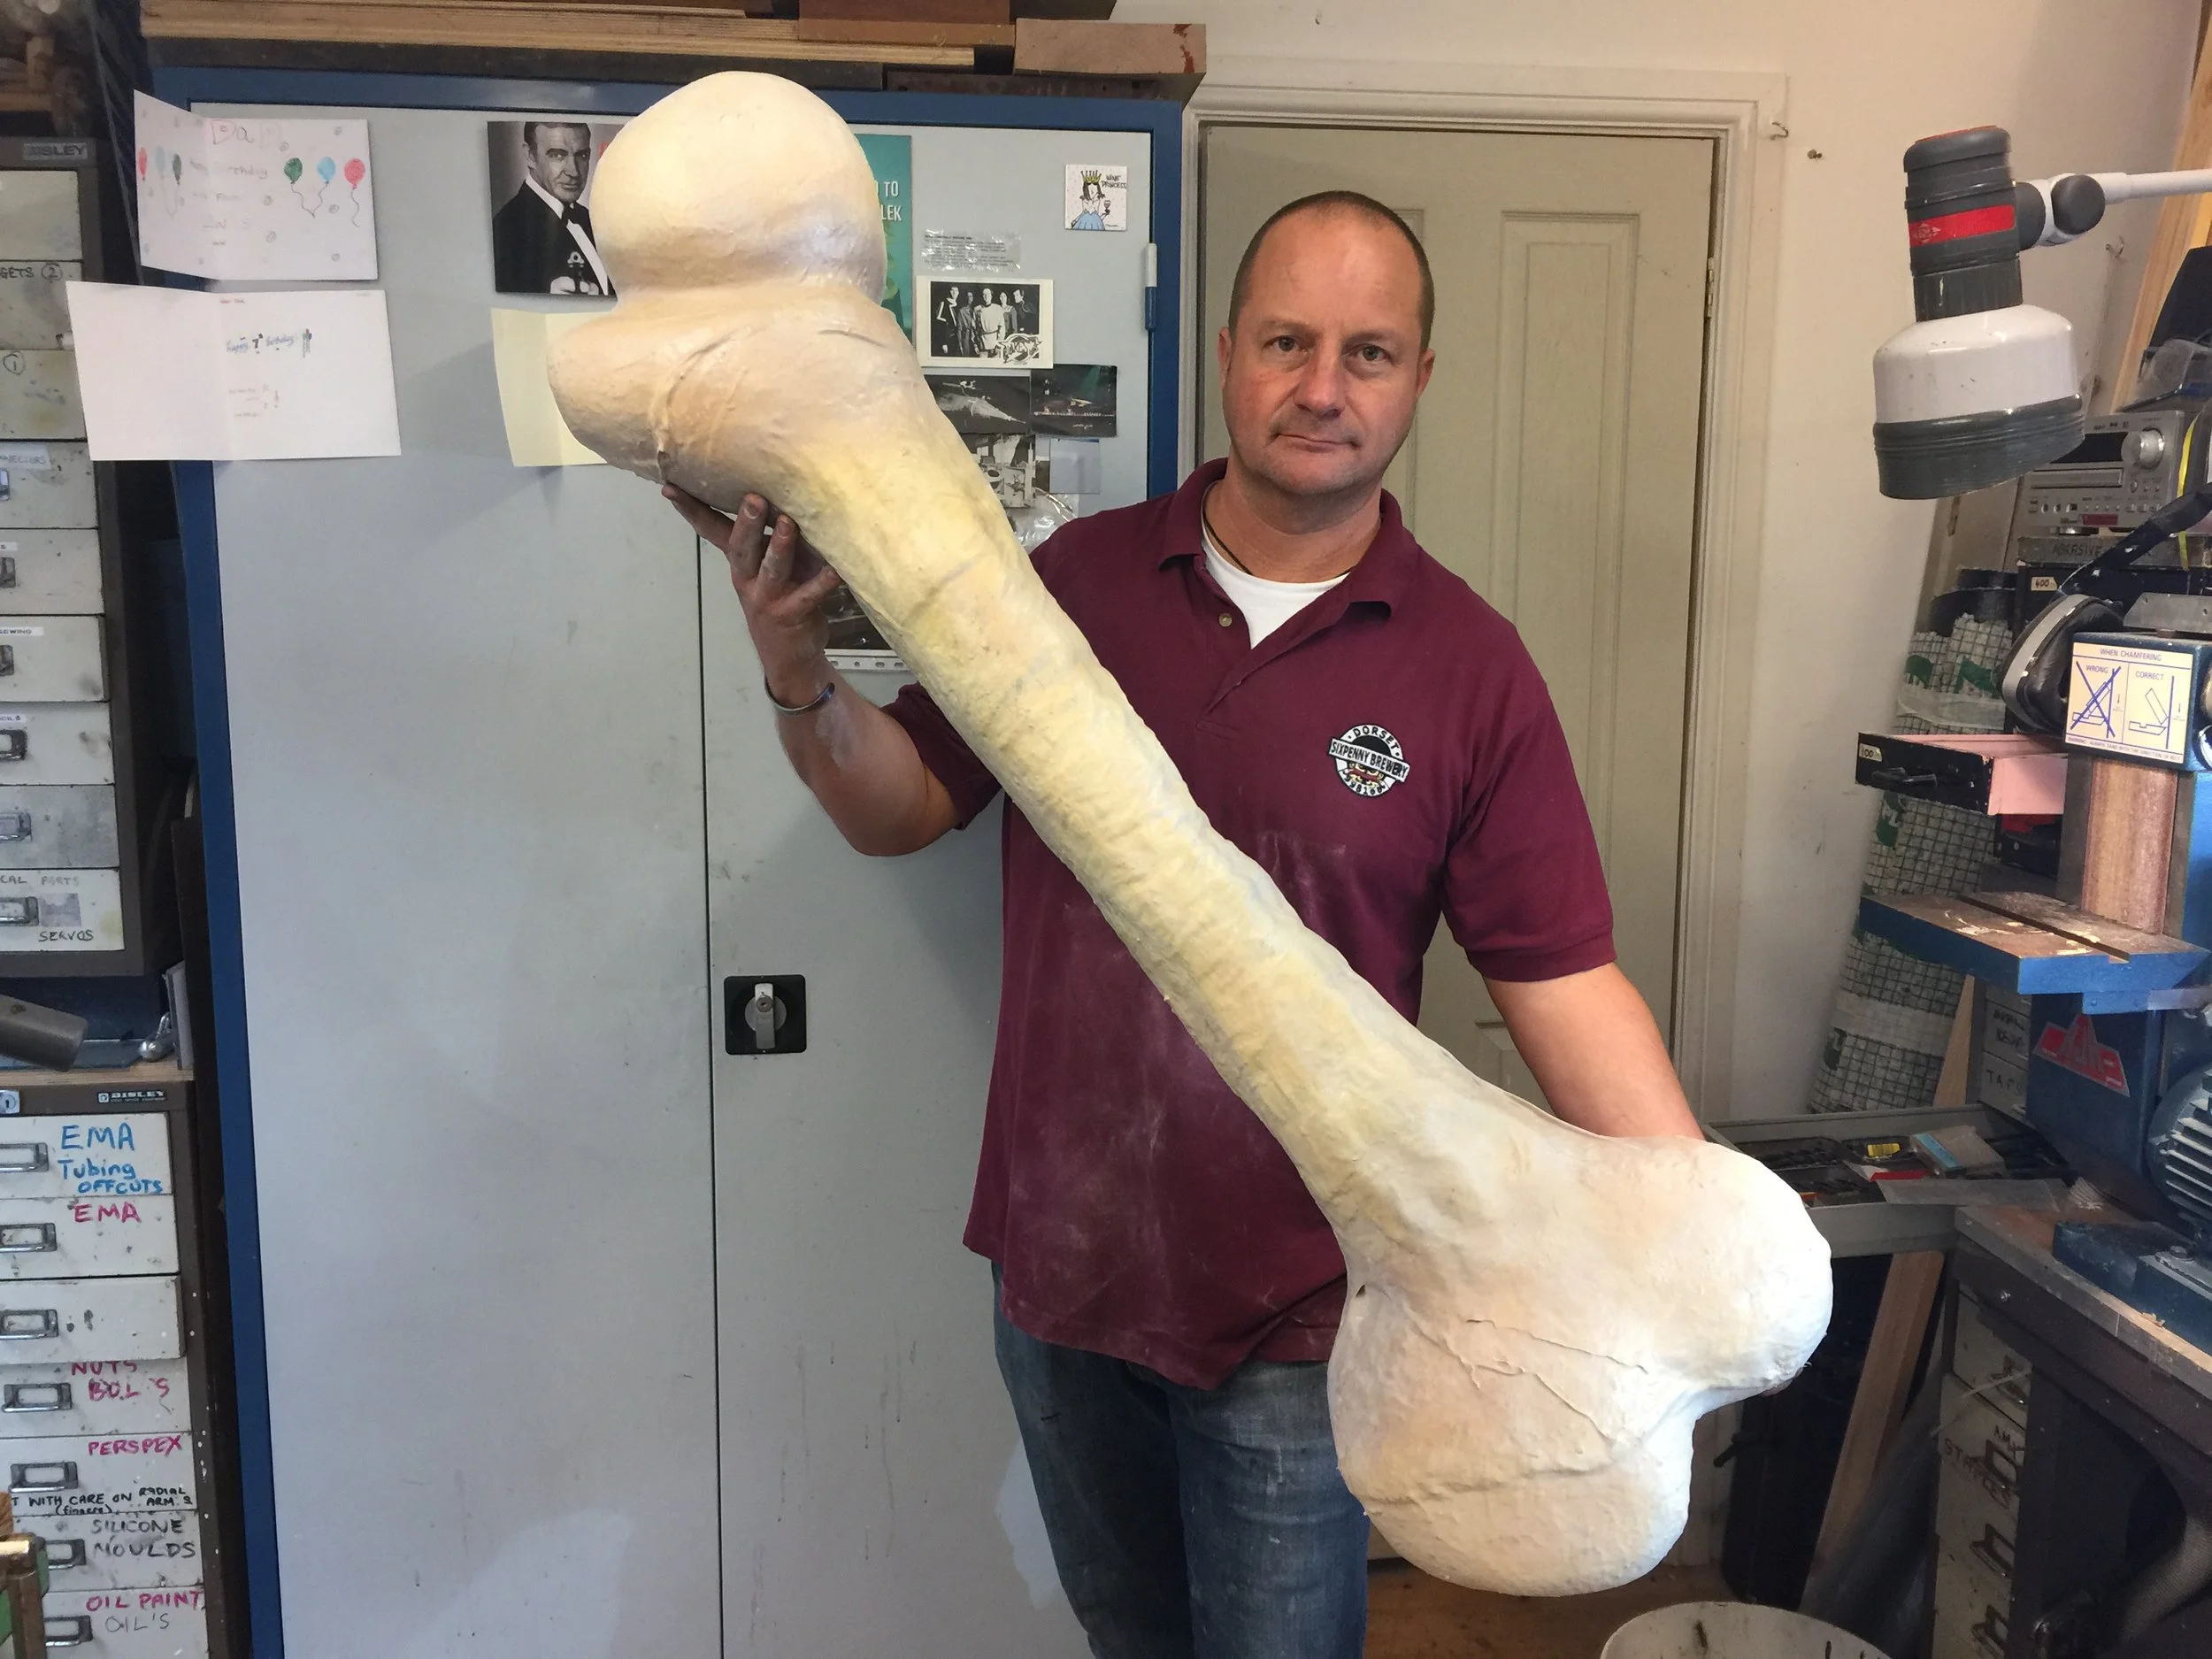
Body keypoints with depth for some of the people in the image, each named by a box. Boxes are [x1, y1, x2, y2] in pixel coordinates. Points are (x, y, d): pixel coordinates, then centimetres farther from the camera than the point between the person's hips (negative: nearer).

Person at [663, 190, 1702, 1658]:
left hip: (1294, 1308, -3)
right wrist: (799, 672, -15)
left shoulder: (1468, 666, -10)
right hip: (1057, 1255, 3)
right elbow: (903, 809, 3)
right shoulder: (1077, 578, -3)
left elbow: (1564, 983, -11)